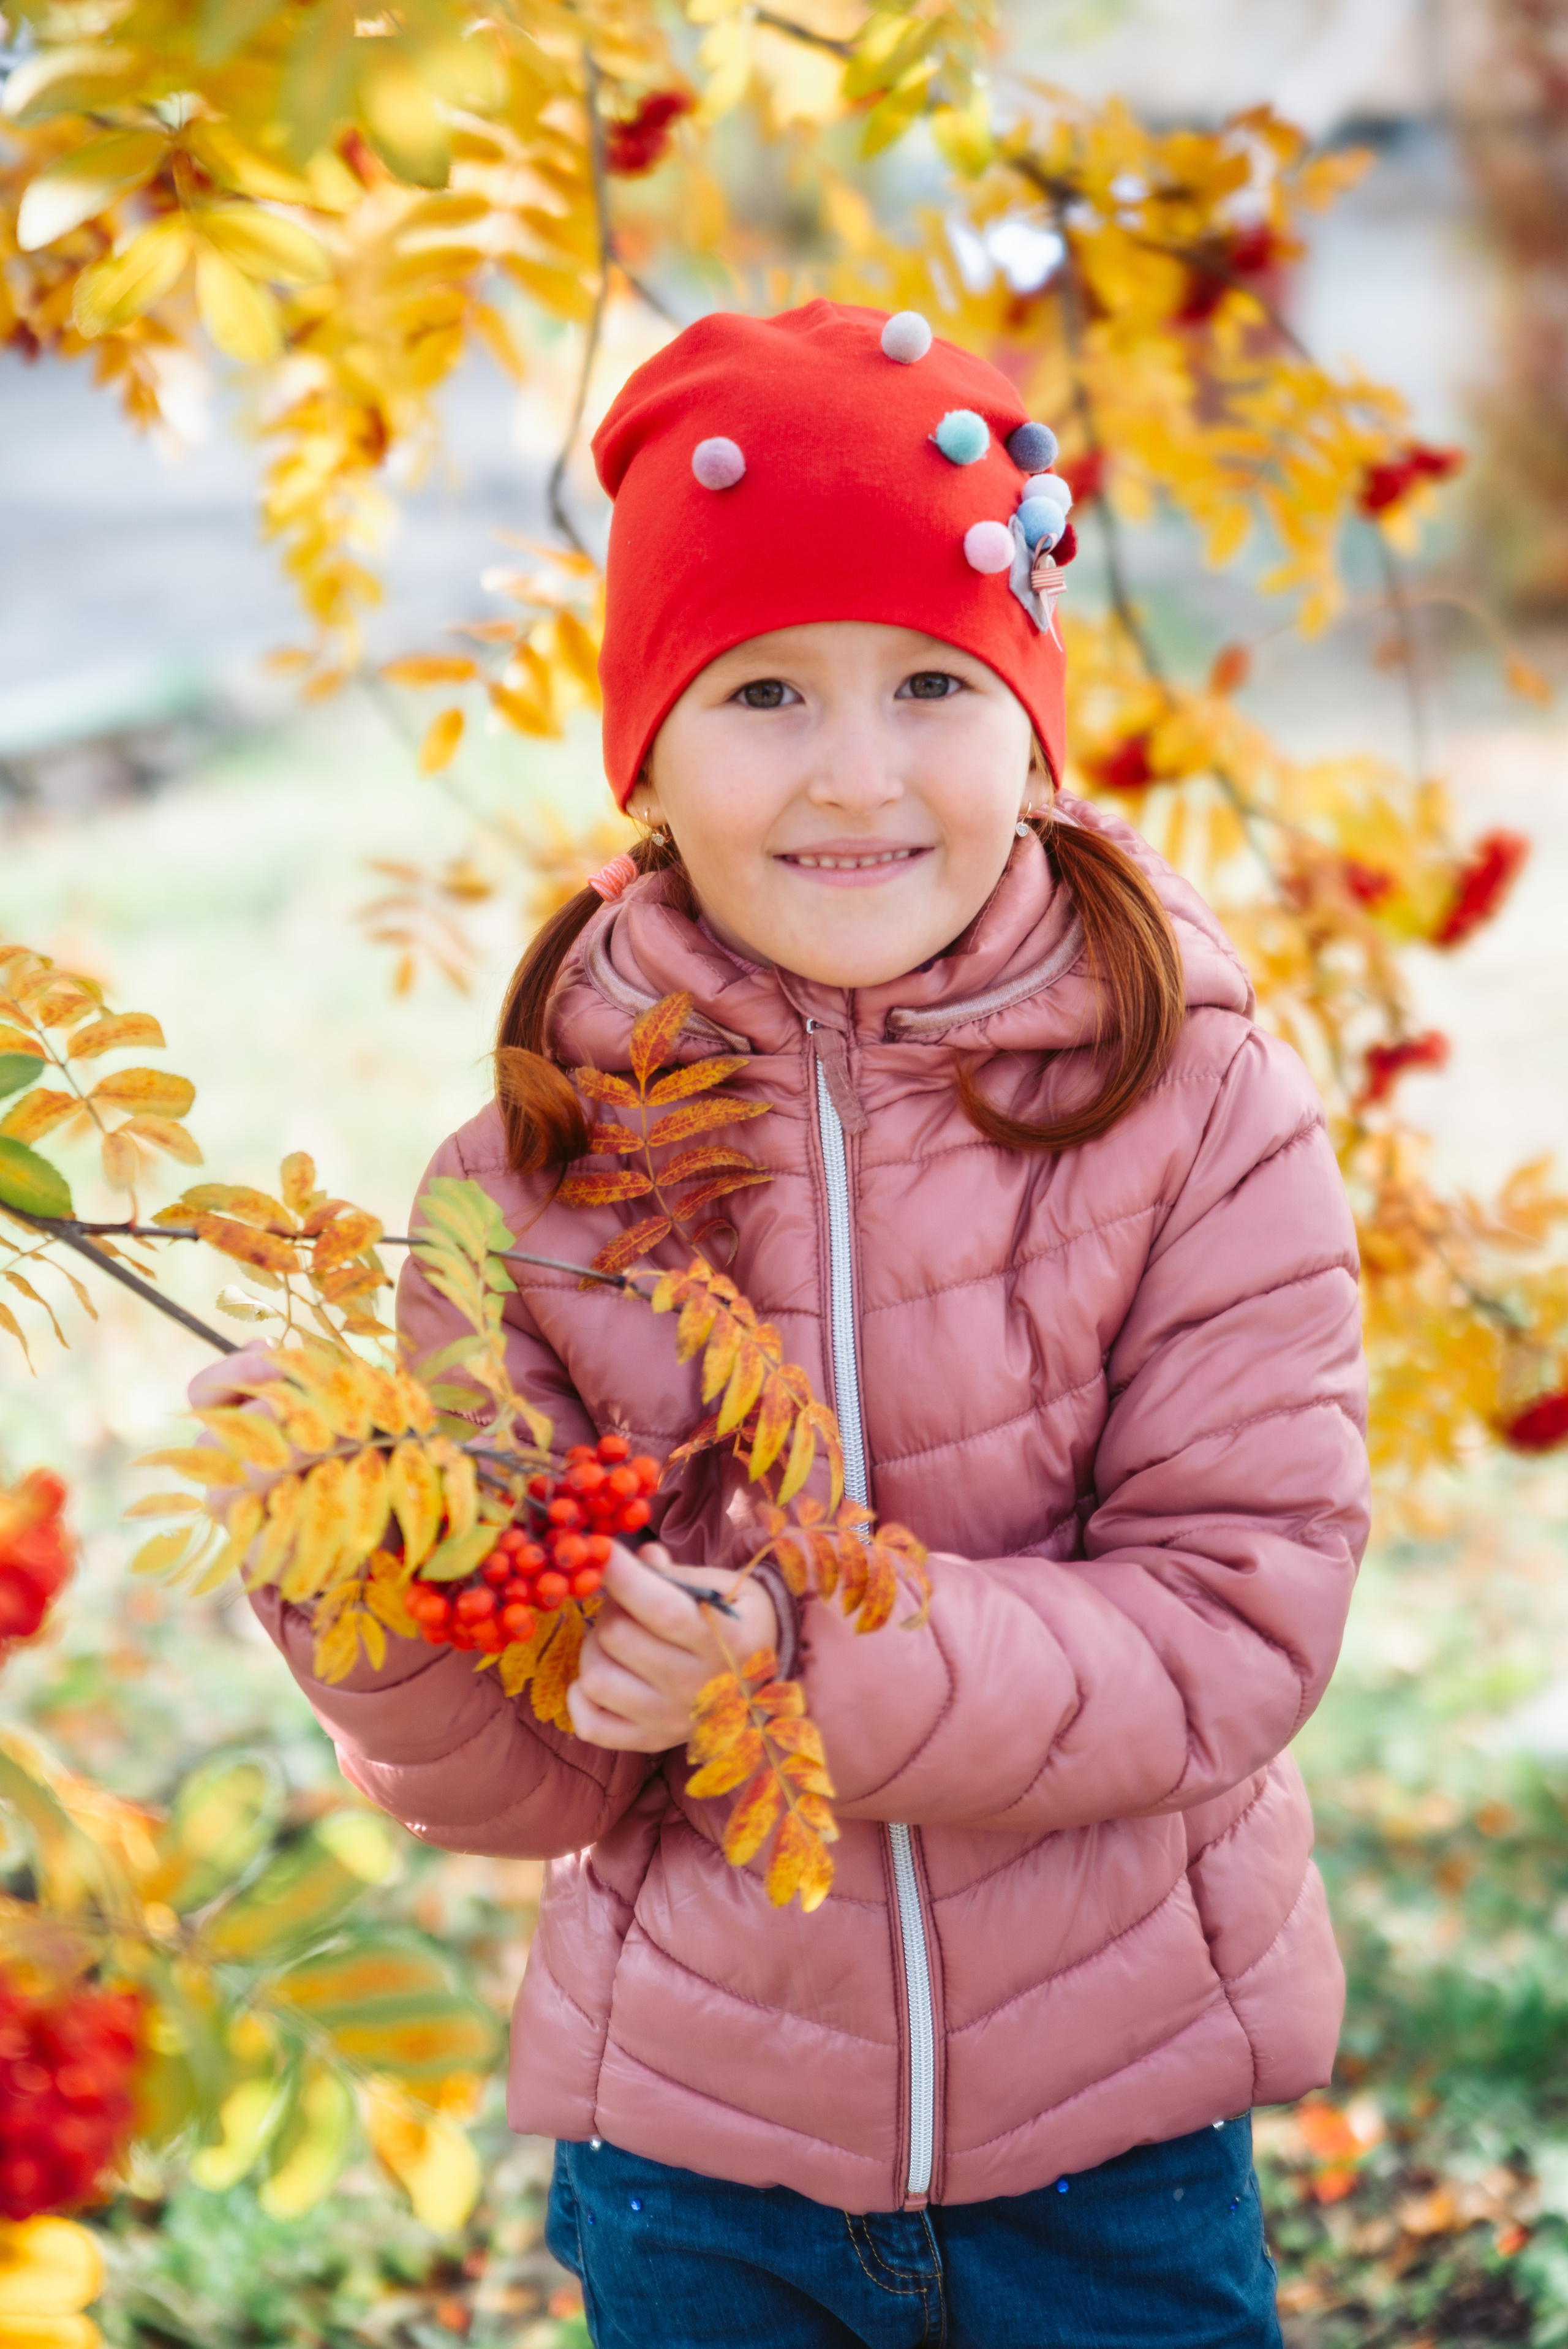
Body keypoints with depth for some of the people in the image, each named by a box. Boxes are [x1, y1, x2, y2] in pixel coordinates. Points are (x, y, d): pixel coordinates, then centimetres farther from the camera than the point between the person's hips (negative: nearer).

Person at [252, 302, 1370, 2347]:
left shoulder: (1200, 1107, -12)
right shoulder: (542, 1160, -8)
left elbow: (1241, 1626, -15)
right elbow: (537, 1780, -7)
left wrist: (816, 1658, -28)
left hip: (1116, 2151, -1)